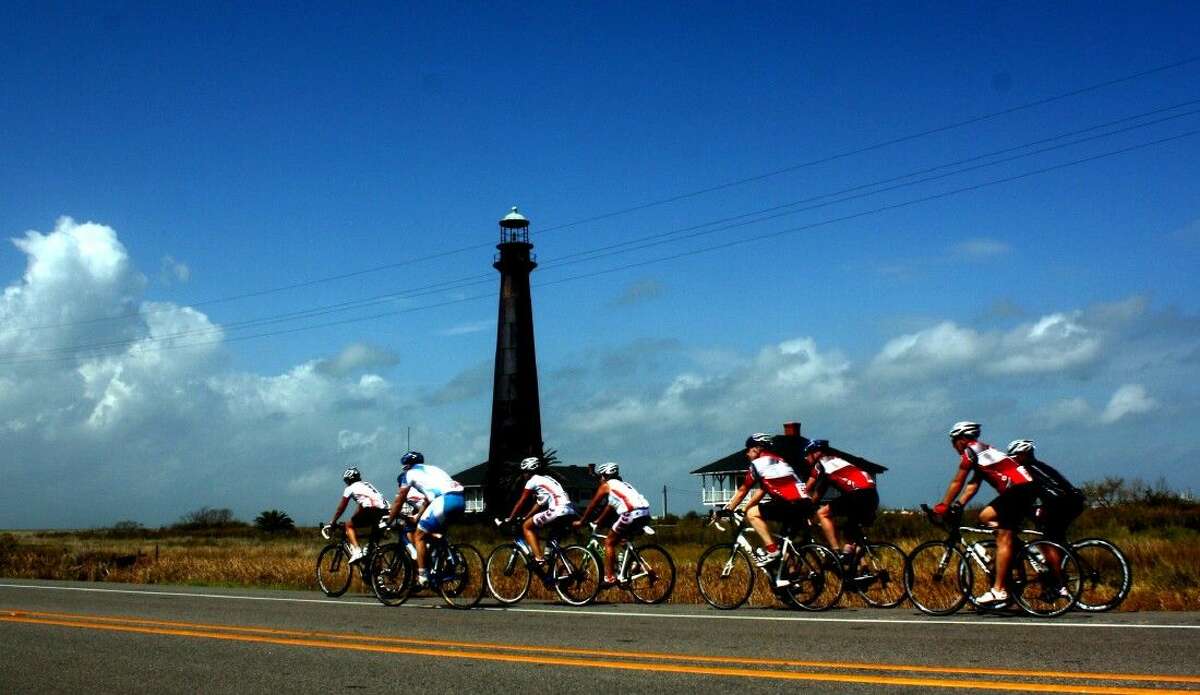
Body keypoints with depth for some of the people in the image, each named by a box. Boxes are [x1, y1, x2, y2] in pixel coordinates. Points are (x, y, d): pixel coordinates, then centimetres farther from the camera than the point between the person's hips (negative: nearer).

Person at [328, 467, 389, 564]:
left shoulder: (350, 488, 15)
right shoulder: (367, 485, 34)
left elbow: (341, 508, 19)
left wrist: (333, 522, 29)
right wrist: (354, 519, 50)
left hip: (371, 510, -6)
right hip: (384, 510, 6)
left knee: (349, 525, 12)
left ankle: (356, 552, -5)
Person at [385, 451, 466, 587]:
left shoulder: (410, 473, 15)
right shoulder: (431, 469, 35)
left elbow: (398, 501, 18)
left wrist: (388, 522, 27)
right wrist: (417, 517, 48)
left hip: (445, 500, -7)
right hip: (460, 500, 7)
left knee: (419, 536, 5)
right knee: (437, 533, 29)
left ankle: (422, 577, 1)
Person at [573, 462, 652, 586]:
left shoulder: (606, 485, 10)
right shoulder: (621, 484, 32)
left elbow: (592, 505, 15)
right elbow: (608, 506, 39)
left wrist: (580, 521, 25)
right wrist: (597, 521, 46)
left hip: (632, 514, -8)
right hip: (645, 514, 8)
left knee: (609, 542, 4)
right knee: (624, 539, 31)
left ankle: (610, 578, -1)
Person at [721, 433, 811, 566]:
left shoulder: (758, 463, 4)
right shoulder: (778, 461, 29)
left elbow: (742, 491, 10)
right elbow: (761, 491, 33)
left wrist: (727, 510, 21)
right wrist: (744, 509, 36)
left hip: (790, 504, -9)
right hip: (806, 505, 9)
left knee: (752, 514, 0)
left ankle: (772, 551, -5)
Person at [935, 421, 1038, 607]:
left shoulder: (970, 450, -2)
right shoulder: (982, 451, 26)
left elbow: (957, 483, 0)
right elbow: (972, 486, 23)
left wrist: (942, 507, 7)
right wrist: (957, 506, 16)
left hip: (1019, 488, -10)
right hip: (1025, 488, 10)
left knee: (1003, 539, -11)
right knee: (985, 517, 18)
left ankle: (998, 591, -14)